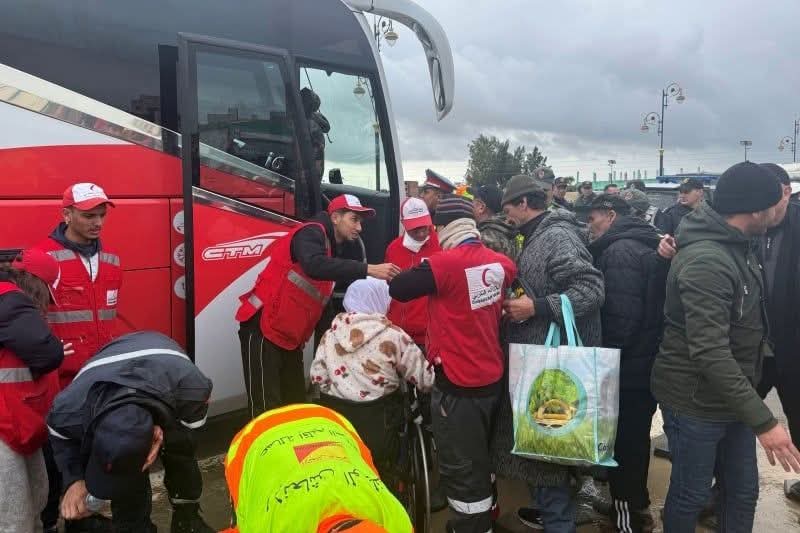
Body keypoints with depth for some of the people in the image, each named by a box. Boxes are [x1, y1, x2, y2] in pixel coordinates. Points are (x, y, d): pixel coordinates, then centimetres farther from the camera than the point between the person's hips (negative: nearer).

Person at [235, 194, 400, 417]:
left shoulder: (339, 249, 13)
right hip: (263, 328, -9)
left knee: (296, 403, 12)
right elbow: (315, 266, -35)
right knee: (267, 407, -9)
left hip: (291, 337, 9)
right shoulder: (312, 233, -13)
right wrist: (369, 269, -38)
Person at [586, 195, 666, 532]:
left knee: (622, 444, 3)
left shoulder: (619, 251, -18)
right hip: (649, 363, 10)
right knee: (636, 439, 21)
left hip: (627, 367, -10)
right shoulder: (647, 244, 12)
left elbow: (621, 316, -24)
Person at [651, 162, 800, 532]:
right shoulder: (706, 261, -27)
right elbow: (709, 354, -33)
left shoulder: (738, 248, 5)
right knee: (691, 496, 9)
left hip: (733, 398, 9)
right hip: (696, 402, -9)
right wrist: (763, 420, -32)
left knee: (742, 493, 19)